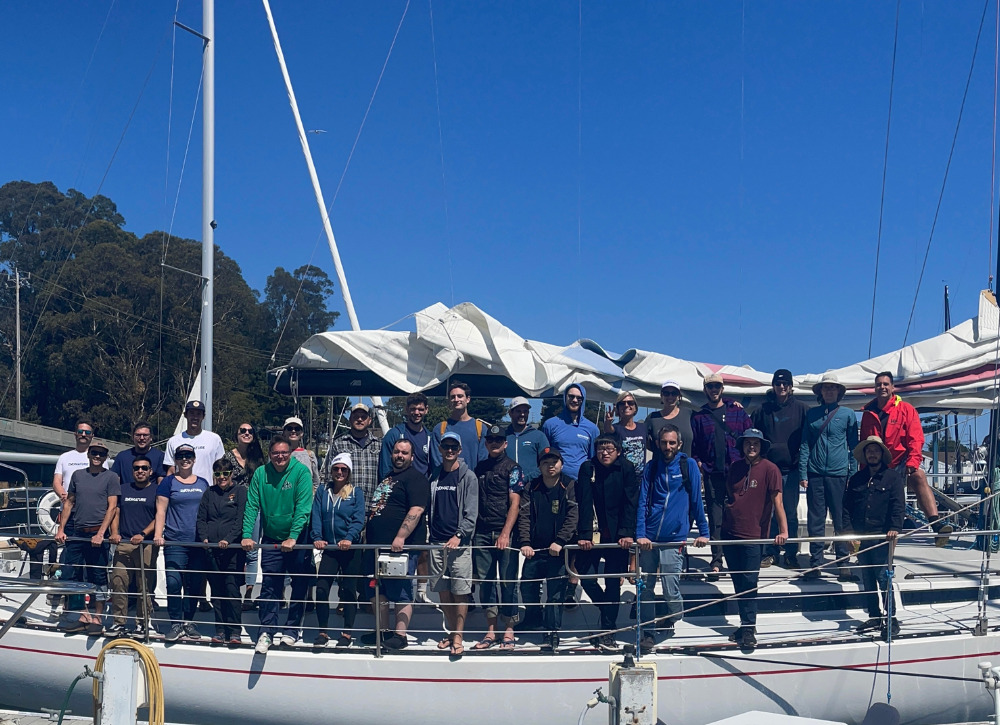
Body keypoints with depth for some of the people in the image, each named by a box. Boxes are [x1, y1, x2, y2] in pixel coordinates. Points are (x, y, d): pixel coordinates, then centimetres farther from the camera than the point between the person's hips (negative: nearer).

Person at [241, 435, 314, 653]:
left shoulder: (301, 472, -11)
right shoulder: (260, 473, -2)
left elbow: (303, 508, -18)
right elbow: (252, 505, -5)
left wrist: (293, 537, -25)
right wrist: (247, 535, -16)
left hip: (297, 539, -2)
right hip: (271, 540, 2)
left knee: (299, 586, 6)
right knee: (269, 586, 0)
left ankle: (292, 629, 18)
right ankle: (267, 631, 5)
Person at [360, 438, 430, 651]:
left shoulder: (416, 479, -7)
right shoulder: (386, 479, 22)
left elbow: (416, 510, -19)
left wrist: (400, 537, -27)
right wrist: (367, 534, 24)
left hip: (400, 546, -9)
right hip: (376, 545, 9)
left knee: (401, 592, -5)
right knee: (376, 591, 13)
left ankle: (400, 635, -1)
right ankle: (383, 630, 23)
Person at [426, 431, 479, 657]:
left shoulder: (468, 477, 1)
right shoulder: (434, 476, 14)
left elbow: (471, 513, -6)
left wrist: (459, 536, -18)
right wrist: (426, 536, 11)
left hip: (459, 543, -4)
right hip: (436, 543, 4)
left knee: (460, 592, -5)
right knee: (443, 592, 7)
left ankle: (458, 638, -1)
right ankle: (451, 632, 18)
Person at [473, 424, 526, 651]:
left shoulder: (512, 468, 0)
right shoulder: (479, 468, 15)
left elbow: (515, 503, -7)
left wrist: (506, 533, -17)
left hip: (505, 533, -4)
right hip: (481, 533, 5)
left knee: (507, 581, -1)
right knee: (485, 581, 5)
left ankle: (509, 631, 6)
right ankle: (490, 631, 12)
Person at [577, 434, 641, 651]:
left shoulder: (626, 468, -4)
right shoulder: (588, 468, -3)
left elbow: (631, 501, -8)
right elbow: (584, 503, -9)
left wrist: (627, 533, -18)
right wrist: (584, 535, -18)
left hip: (617, 535, -1)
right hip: (593, 533, 1)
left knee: (613, 582, -1)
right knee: (586, 578, -4)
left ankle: (608, 632, 6)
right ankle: (609, 610, 23)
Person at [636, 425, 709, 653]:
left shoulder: (688, 465, 2)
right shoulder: (652, 467, 8)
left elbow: (696, 499, 4)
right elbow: (643, 502, 3)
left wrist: (703, 532, 2)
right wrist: (640, 534, -8)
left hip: (674, 539, -3)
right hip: (649, 538, 3)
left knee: (671, 590, -5)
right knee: (646, 588, 5)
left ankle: (670, 620, 24)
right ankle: (648, 632, 17)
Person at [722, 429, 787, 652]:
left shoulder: (769, 469, -8)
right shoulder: (735, 467, 9)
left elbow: (777, 501, -11)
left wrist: (783, 530, -18)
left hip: (752, 534, -5)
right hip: (729, 532, 5)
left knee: (749, 583, -5)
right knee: (737, 581, 11)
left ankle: (749, 629, 3)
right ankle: (746, 625, 21)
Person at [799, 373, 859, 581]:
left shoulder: (848, 414, 6)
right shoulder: (811, 414, 10)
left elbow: (854, 446, 9)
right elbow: (805, 445, 10)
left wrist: (852, 473, 2)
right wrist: (803, 473, 2)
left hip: (838, 474, -1)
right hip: (815, 474, 1)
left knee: (841, 520, 0)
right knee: (815, 520, 3)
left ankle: (843, 564, 4)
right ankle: (815, 563, 8)